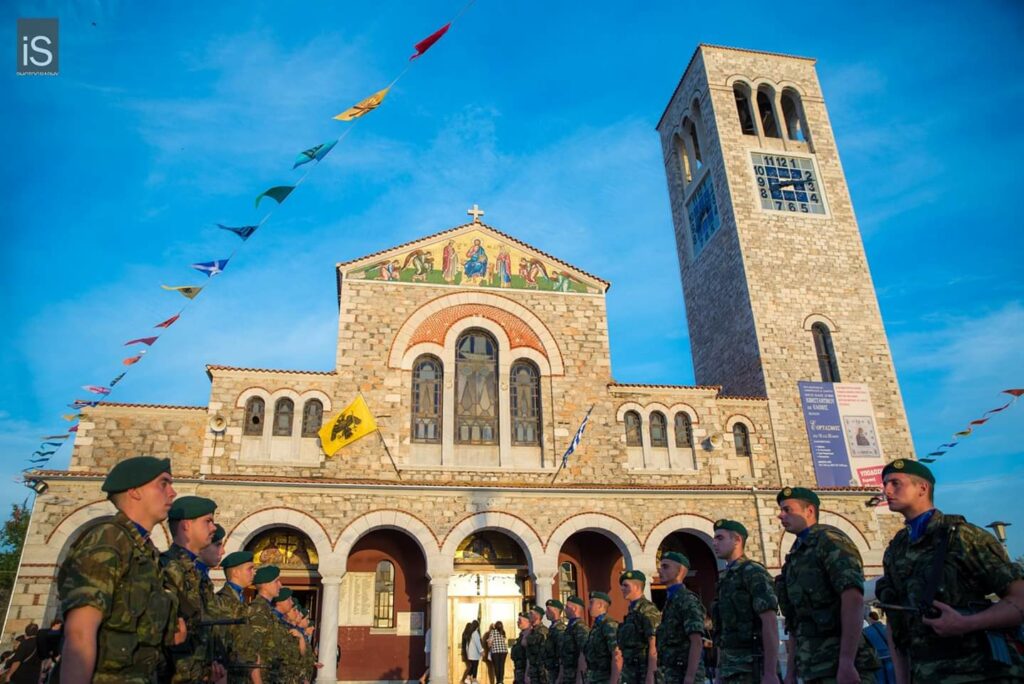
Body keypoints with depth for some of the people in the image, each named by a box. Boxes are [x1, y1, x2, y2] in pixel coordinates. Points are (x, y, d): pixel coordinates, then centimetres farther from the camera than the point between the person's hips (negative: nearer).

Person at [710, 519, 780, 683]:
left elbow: (770, 623, -17)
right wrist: (719, 670, 17)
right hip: (730, 669, 9)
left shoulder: (753, 573, -9)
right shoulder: (726, 580, 19)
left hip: (752, 668, -9)